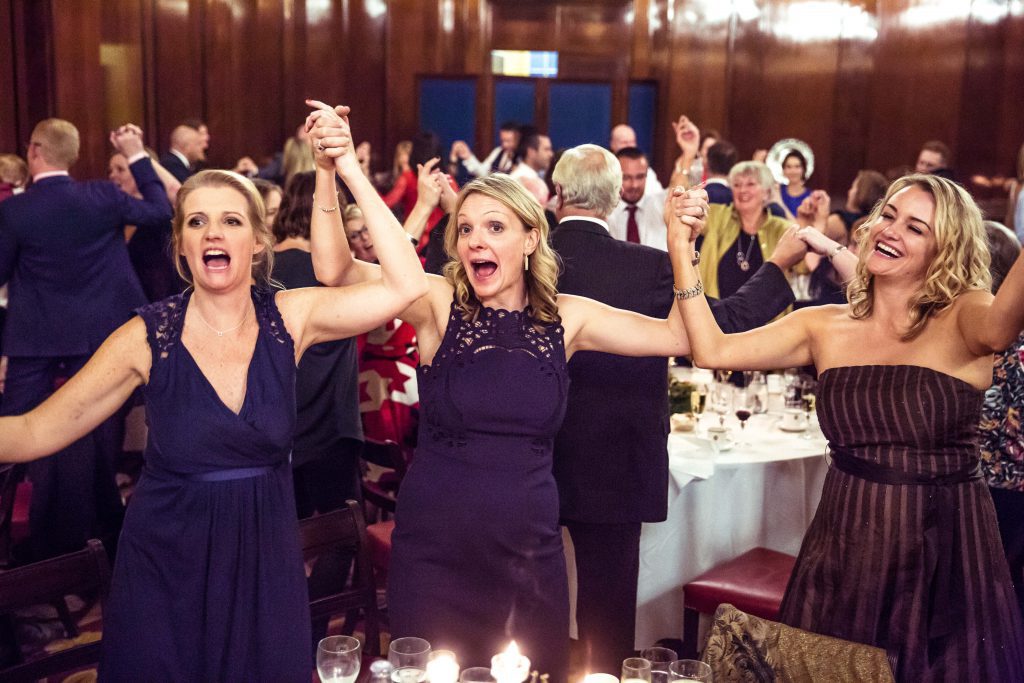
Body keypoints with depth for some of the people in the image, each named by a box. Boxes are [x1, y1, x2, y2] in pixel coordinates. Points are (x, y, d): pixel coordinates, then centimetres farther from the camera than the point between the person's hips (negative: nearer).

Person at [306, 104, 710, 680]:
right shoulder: (440, 304, -5)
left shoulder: (566, 318, 1)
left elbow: (680, 336, -2)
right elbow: (336, 269, -17)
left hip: (529, 552, 2)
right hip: (434, 551, -2)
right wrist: (329, 171, -27)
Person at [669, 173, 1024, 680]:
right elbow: (712, 350, -6)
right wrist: (682, 254, -11)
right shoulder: (824, 328, 3)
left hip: (944, 556, -3)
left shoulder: (962, 321, -7)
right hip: (842, 552, 3)